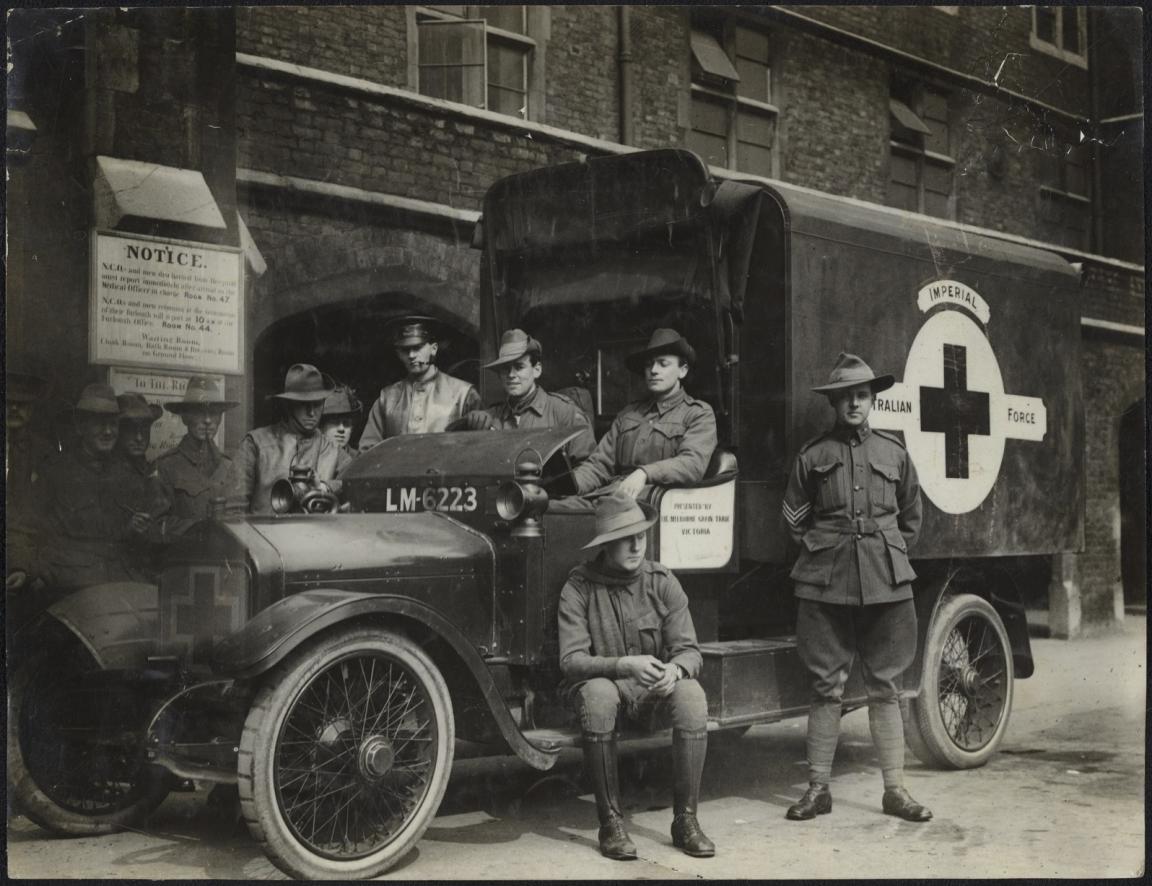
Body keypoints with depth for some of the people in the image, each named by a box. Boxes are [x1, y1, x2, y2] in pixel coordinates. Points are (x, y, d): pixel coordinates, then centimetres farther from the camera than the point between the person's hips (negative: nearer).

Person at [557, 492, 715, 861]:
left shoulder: (663, 582, -2)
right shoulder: (579, 588, -10)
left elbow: (689, 651, -5)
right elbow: (571, 661, -17)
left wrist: (675, 669, -30)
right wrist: (624, 666, -34)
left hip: (653, 692, 2)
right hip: (604, 684, -2)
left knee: (692, 695, -29)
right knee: (597, 695, -36)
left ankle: (685, 819, -16)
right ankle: (611, 822, -22)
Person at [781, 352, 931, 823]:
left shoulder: (893, 452, 10)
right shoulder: (812, 455, 5)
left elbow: (911, 518, 20)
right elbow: (794, 519, 12)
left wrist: (889, 554, 12)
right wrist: (820, 551, 6)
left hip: (887, 583, 1)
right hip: (826, 583, -1)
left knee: (885, 687, 5)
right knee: (826, 687, 2)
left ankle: (894, 789, 12)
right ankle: (818, 789, 11)